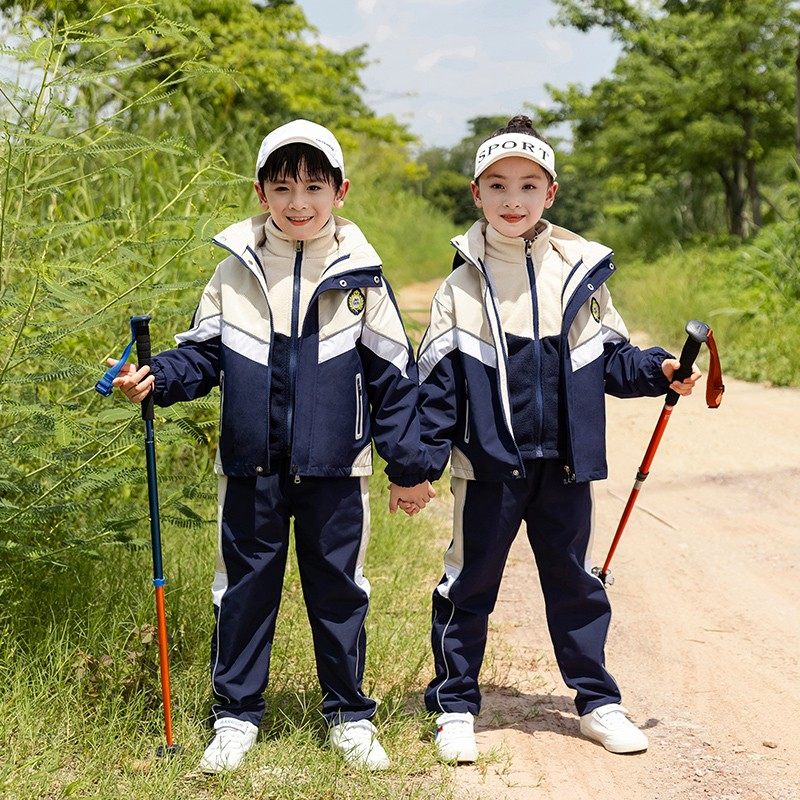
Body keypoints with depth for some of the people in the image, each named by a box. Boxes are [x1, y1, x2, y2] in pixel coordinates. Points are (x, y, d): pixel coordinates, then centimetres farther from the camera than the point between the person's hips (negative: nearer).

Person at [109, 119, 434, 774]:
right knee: (245, 589, 9)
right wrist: (158, 379, -15)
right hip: (251, 466, 1)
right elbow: (202, 354, 6)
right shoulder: (237, 272, 1)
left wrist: (408, 466, 2)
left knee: (338, 590, 9)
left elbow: (393, 376, 1)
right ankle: (236, 716, 22)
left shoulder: (360, 276, -2)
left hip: (334, 468, -1)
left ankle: (350, 715, 24)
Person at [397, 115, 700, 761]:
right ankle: (455, 706, 20)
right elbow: (436, 383, -3)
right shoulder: (463, 285, -2)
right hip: (488, 464, -2)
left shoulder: (580, 273, 3)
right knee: (469, 585, 7)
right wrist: (422, 463, -7)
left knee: (575, 582, 13)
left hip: (564, 464, 2)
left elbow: (608, 358, 10)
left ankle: (598, 701, 25)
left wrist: (657, 370, -8)